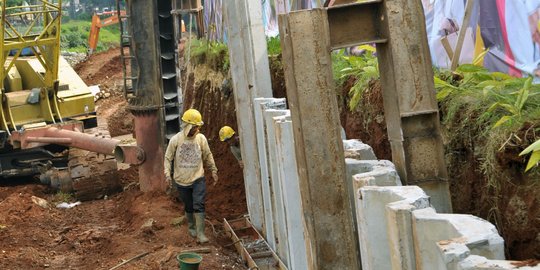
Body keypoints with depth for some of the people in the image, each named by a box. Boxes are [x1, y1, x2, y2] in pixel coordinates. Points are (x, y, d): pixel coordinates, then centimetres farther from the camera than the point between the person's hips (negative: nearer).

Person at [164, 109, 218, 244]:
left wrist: (213, 170, 12)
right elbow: (168, 158, -1)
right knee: (189, 207, 13)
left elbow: (208, 156, 8)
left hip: (198, 178, 0)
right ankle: (191, 227, 36)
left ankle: (200, 233, -7)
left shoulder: (201, 138, -5)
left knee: (199, 205, -10)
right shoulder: (175, 140, -9)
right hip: (181, 180, 0)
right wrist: (168, 174, -10)